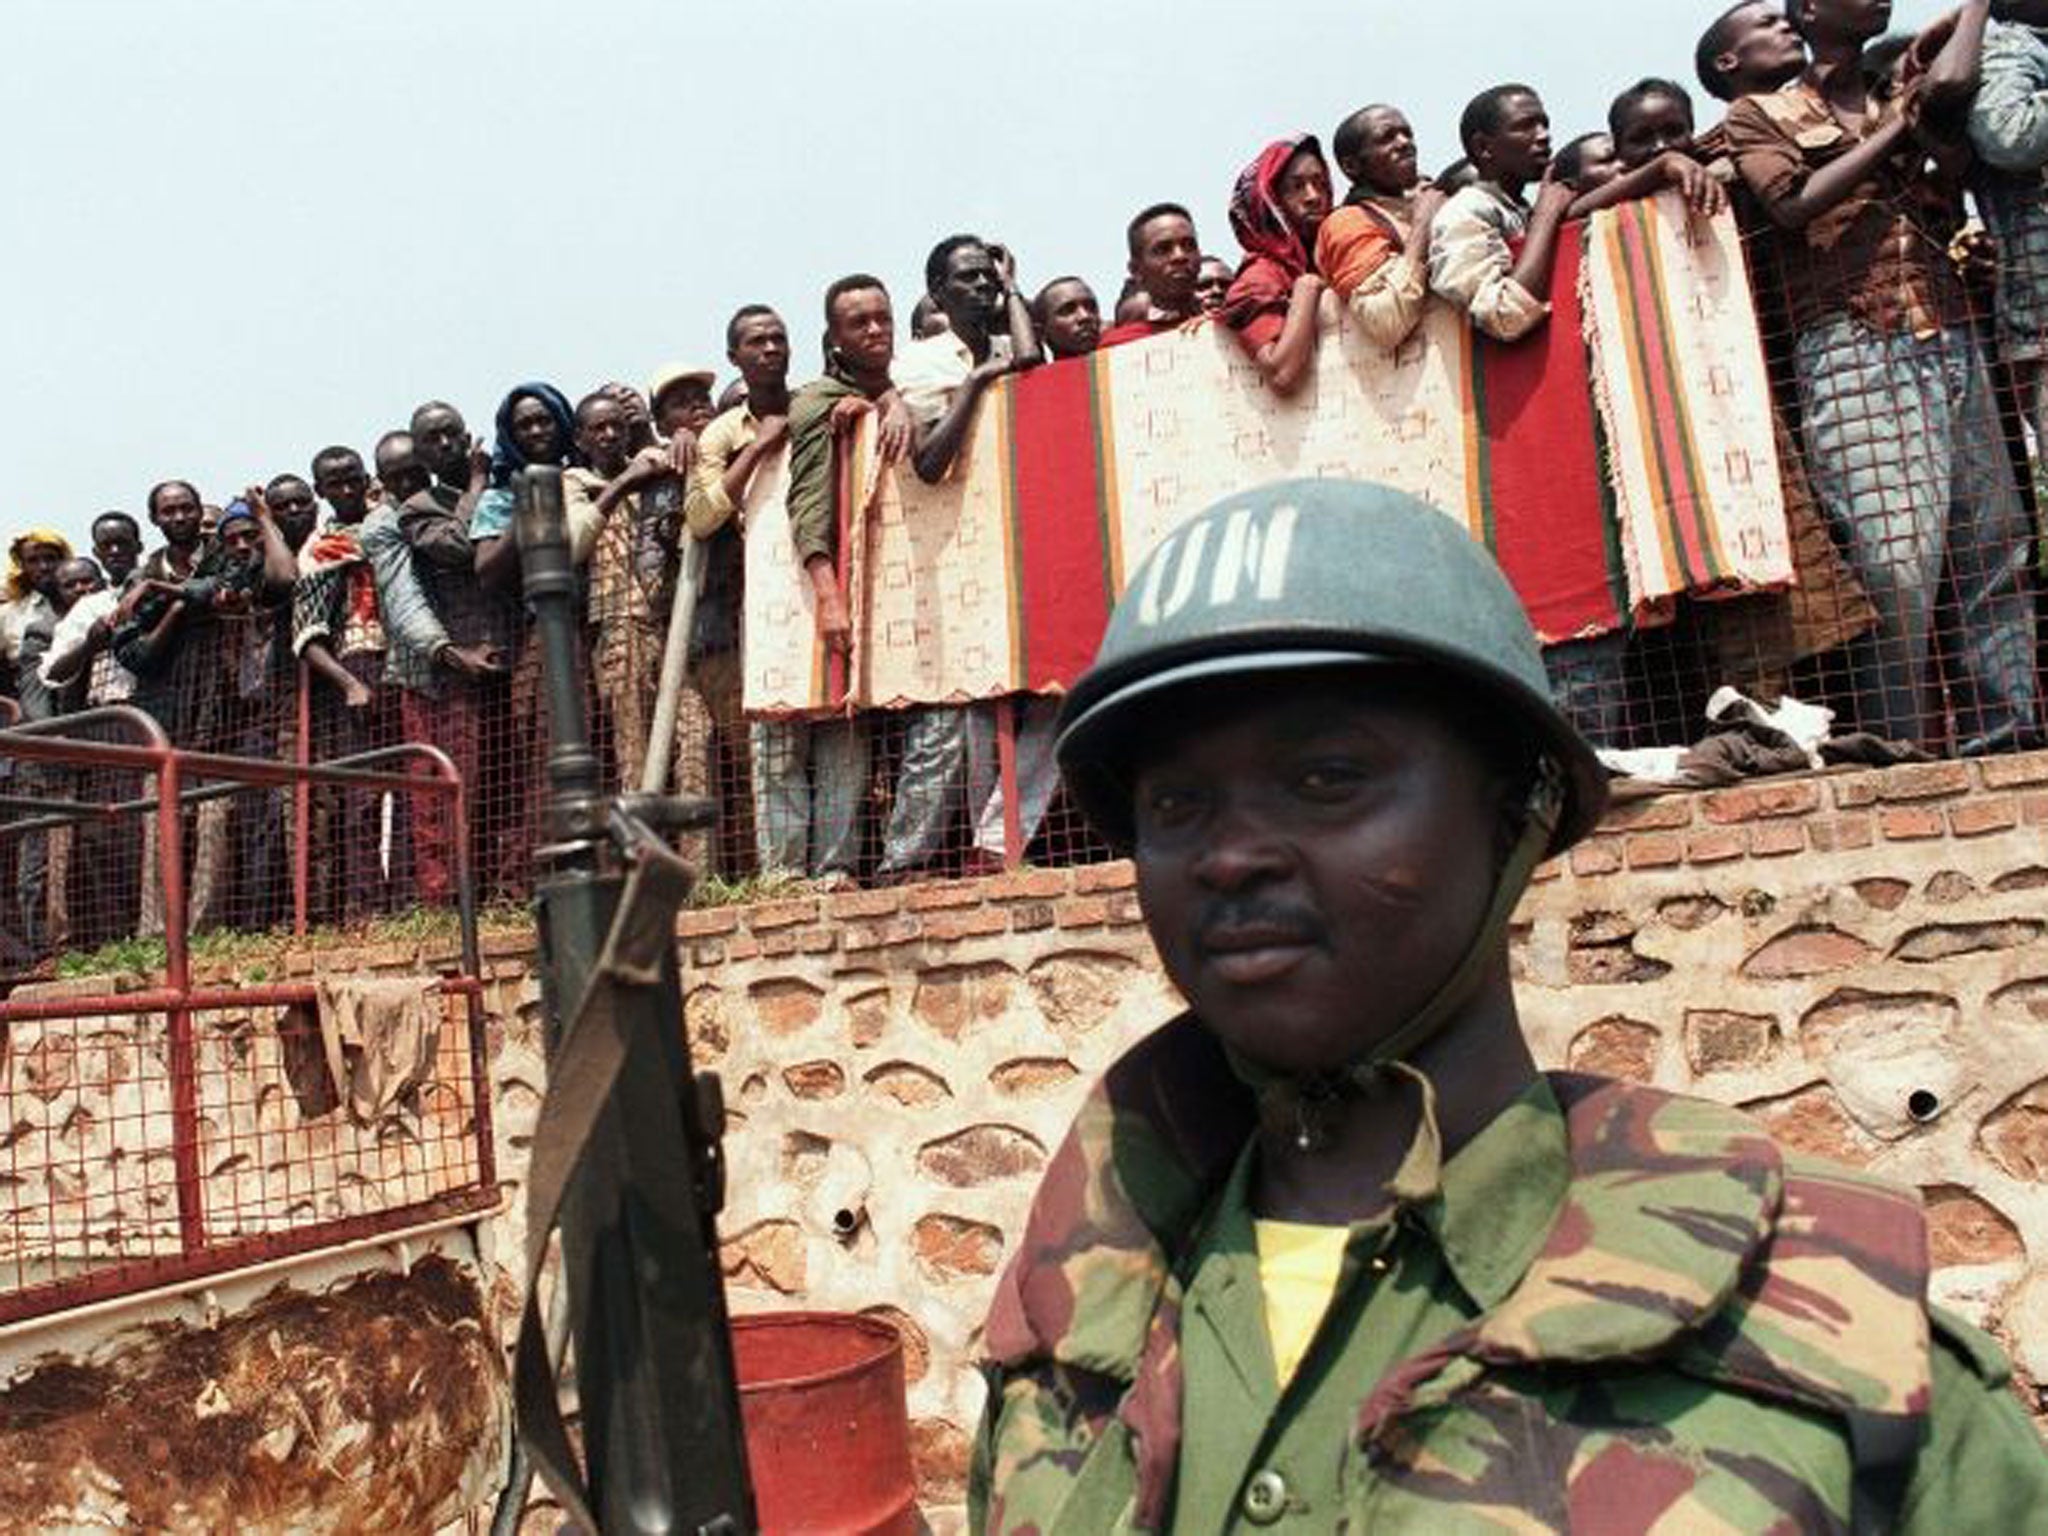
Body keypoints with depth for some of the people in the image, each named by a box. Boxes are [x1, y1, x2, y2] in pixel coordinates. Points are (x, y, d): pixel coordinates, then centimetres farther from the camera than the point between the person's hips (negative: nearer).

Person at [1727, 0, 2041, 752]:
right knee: (1895, 562, -17)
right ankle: (1899, 756, -12)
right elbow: (1793, 205, -5)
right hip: (1854, 355, -5)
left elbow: (1952, 85, 1)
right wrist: (1893, 128, 3)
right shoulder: (1761, 114, 13)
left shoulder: (1909, 93, 26)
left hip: (1952, 346, 6)